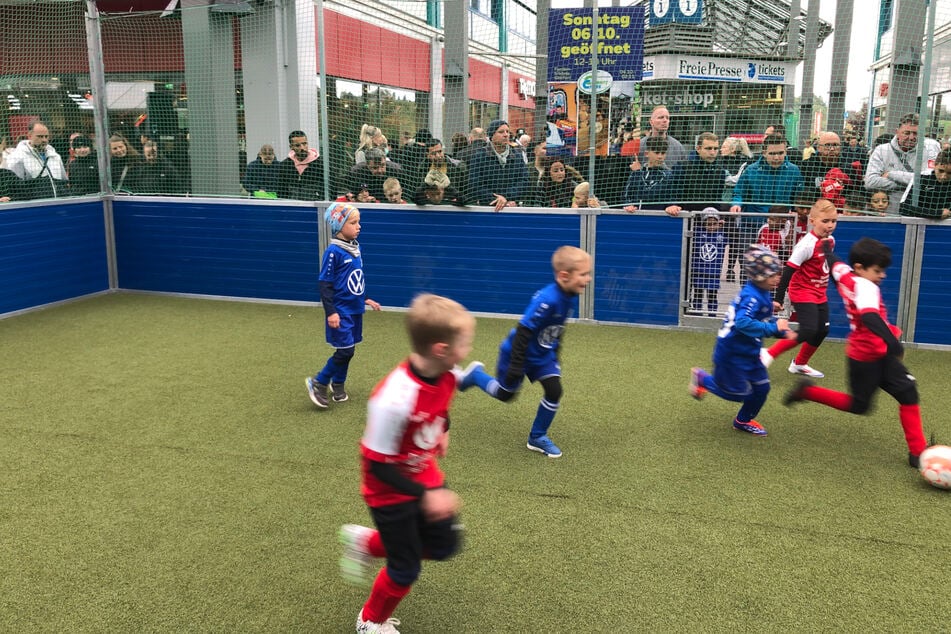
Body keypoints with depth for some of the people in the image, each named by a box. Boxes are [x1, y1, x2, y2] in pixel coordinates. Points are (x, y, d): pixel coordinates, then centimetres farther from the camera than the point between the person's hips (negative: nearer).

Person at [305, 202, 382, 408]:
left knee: (347, 351, 14)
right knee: (345, 351, -7)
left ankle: (337, 385, 29)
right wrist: (330, 312, -20)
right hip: (341, 311, -7)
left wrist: (365, 299, 23)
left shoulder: (355, 247, 6)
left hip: (355, 309, 8)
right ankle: (318, 383, 9)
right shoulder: (333, 252, -17)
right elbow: (325, 284, -16)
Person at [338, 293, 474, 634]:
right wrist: (426, 497, -30)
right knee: (406, 568, 7)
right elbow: (377, 464, -29)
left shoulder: (448, 375, -16)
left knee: (445, 546, 15)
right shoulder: (394, 400, -39)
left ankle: (366, 542, 34)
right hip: (391, 491, -7)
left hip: (426, 476, 7)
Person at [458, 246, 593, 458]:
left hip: (543, 354, 7)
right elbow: (523, 332, -31)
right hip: (519, 353, -7)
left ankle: (537, 438, 15)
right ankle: (475, 374, 39)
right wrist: (516, 366, -26)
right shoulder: (547, 300, -36)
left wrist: (555, 356, 18)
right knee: (505, 394, 13)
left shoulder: (570, 297, -9)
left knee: (554, 391, -3)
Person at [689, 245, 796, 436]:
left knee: (761, 387, 12)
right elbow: (743, 323, -39)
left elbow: (765, 320, 17)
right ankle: (702, 378, 23)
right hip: (731, 354, -9)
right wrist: (774, 328, -34)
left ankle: (744, 421, 33)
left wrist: (783, 332, 3)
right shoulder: (751, 297, -26)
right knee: (739, 393, 2)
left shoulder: (762, 294, 4)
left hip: (748, 353, 9)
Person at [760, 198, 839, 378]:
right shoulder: (807, 244, -22)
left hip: (820, 293, 9)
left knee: (823, 330, 10)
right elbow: (788, 270, -22)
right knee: (808, 331, -19)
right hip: (802, 292, -8)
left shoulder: (830, 240, 3)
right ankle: (769, 354, -8)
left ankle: (799, 364, 27)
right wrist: (779, 298, -23)